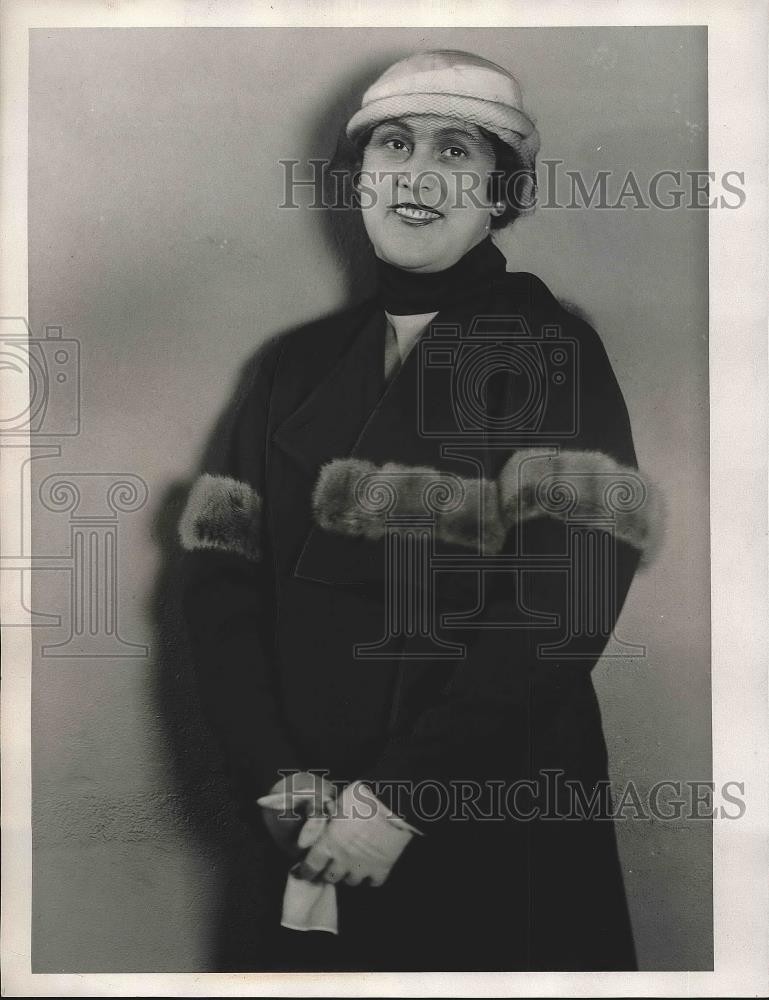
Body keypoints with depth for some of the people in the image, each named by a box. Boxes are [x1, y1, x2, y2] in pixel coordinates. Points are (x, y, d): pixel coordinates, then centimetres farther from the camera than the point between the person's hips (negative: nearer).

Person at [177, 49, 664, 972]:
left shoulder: (551, 352, -5)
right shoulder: (297, 363, 7)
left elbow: (568, 597, -16)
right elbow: (220, 577, 0)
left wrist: (401, 795, -19)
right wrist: (277, 779, -12)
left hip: (499, 830, -3)